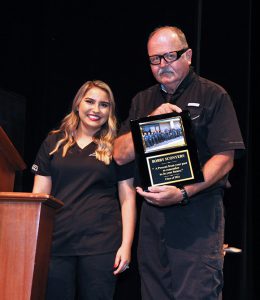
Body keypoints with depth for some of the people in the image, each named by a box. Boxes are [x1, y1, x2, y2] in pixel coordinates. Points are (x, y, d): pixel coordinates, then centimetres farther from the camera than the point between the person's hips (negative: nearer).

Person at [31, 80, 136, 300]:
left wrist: (126, 245, -4)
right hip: (57, 241, 1)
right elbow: (39, 194, 10)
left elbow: (127, 198, 5)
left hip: (102, 244, -1)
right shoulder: (54, 142, 11)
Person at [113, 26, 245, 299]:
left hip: (198, 210, -5)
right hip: (152, 212, 5)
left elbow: (225, 158, -8)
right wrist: (151, 121, -7)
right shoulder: (142, 101, 16)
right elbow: (120, 155, 8)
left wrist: (184, 193, -21)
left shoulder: (213, 95, 1)